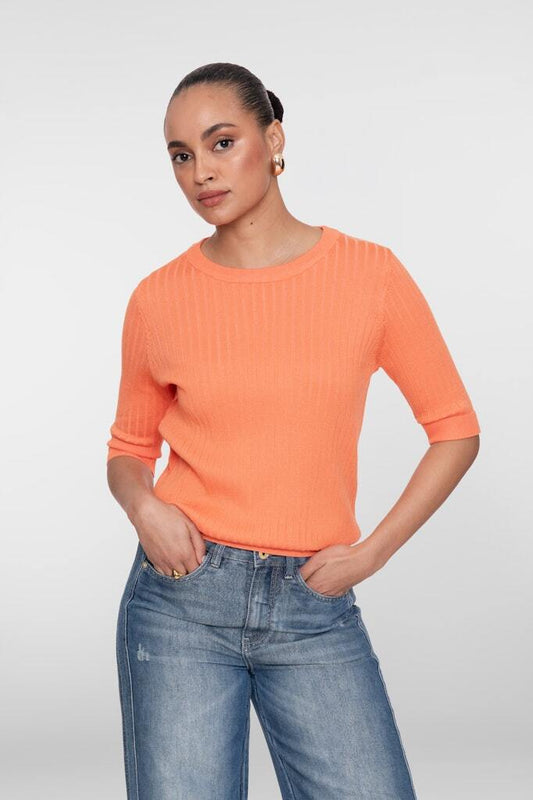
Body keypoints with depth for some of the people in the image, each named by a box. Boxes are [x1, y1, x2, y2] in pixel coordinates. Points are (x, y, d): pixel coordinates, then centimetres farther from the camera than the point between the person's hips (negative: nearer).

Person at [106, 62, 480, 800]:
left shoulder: (371, 275, -1)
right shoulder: (159, 299, 1)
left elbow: (455, 430, 5)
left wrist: (371, 552, -3)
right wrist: (143, 507, -8)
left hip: (316, 609, 0)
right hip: (184, 595, 0)